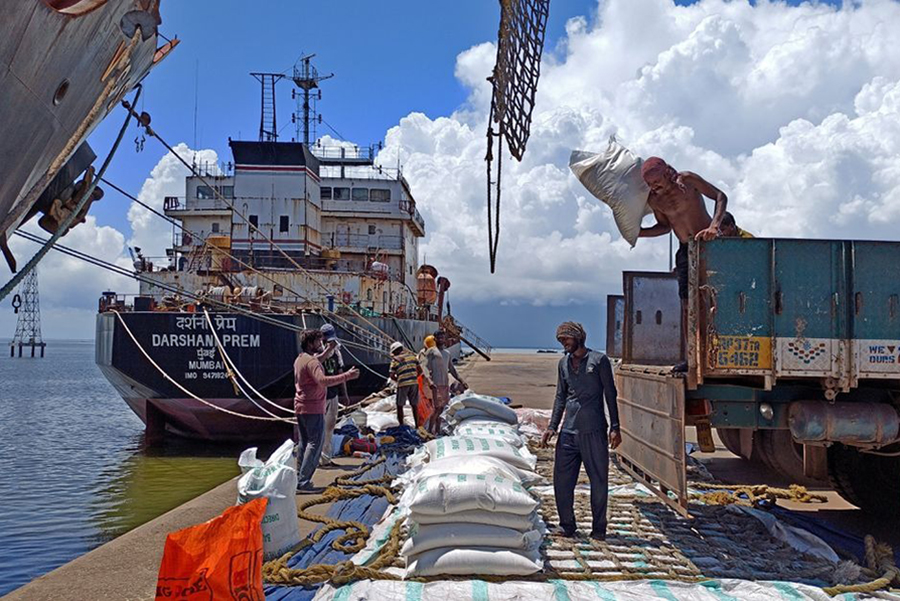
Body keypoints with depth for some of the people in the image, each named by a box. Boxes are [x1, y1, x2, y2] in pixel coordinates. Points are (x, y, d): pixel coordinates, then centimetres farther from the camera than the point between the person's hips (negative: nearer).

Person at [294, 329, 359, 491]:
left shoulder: (300, 359, 12)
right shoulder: (312, 361, -18)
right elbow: (323, 380, -34)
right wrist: (347, 376, -36)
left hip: (300, 407, 10)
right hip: (313, 409, -10)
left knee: (304, 442, 15)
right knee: (315, 444, -5)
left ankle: (299, 478, 20)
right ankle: (304, 482, -7)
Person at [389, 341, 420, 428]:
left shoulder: (395, 360, 0)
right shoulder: (412, 356, 9)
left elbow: (392, 376, -3)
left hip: (402, 385, -4)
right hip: (414, 383, 4)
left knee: (400, 405, 10)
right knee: (414, 405, 13)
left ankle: (401, 426, 10)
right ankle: (417, 426, 15)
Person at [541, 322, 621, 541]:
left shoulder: (599, 360, -1)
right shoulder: (563, 363, 14)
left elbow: (610, 395, 0)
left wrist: (614, 427, -5)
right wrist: (551, 427, 12)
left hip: (593, 431, -4)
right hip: (568, 432, 5)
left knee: (598, 481, 3)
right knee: (562, 481, 3)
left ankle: (598, 529, 16)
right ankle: (567, 527, 17)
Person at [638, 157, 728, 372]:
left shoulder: (687, 180, -13)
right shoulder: (654, 200, 0)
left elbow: (720, 196, -15)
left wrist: (714, 225, -31)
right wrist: (637, 232, -1)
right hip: (685, 250, 5)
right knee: (687, 303, 3)